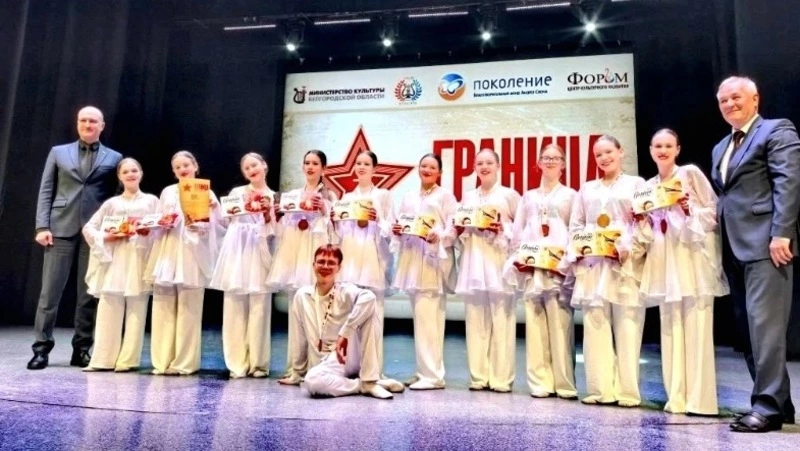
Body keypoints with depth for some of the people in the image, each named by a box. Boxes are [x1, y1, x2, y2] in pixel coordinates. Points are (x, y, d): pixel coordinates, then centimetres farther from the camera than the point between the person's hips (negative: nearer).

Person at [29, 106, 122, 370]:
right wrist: (42, 226, -3)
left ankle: (81, 348, 11)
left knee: (89, 292, 3)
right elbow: (46, 191, 8)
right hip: (62, 228, 1)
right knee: (50, 289, 0)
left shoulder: (114, 158, 11)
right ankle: (42, 347, 8)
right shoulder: (58, 152, 14)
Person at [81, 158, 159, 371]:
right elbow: (88, 228, 13)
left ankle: (127, 360, 2)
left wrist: (147, 231, -16)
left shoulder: (151, 201, 11)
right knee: (108, 311, -2)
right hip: (114, 261, 2)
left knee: (135, 312, -3)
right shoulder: (112, 203, 14)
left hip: (140, 261, -2)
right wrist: (107, 237, -4)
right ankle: (103, 359, 4)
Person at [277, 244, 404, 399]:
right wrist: (296, 374, 16)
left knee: (368, 307, -24)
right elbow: (299, 338, 11)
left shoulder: (346, 291, -7)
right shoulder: (302, 295, 3)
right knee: (312, 381, -37)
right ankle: (360, 384, -9)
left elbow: (369, 297, -32)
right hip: (324, 363, 1)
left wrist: (345, 333, -34)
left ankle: (370, 381, -19)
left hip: (349, 356, -1)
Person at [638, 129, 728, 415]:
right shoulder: (648, 186, 15)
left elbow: (714, 211, -1)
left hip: (693, 260, -5)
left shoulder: (691, 173, 1)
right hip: (664, 264, 5)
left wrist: (689, 209, -17)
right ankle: (677, 397, 12)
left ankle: (700, 400, 0)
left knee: (696, 329, -6)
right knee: (671, 330, 5)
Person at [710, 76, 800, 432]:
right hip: (735, 247, 9)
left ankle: (768, 406, -5)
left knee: (765, 323, -11)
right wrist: (717, 216, 10)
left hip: (765, 243, -8)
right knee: (748, 326, 9)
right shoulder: (721, 148, 24)